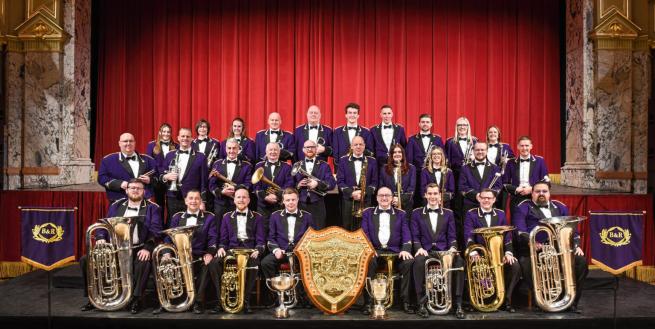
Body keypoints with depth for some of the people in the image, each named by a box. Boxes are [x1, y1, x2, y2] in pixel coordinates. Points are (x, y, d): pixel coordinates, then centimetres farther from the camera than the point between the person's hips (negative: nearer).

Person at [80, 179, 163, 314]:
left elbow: (155, 231, -6)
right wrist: (101, 238, -6)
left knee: (144, 262, -37)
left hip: (138, 249, -4)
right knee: (86, 260, -11)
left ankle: (135, 299, -22)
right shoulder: (116, 205, 17)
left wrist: (147, 248, -22)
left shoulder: (152, 208, 5)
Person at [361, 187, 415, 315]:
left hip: (395, 251, 1)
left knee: (408, 262, -29)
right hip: (374, 250, -1)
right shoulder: (368, 213, 16)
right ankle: (368, 302, -26)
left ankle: (405, 301, -17)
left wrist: (405, 249, -12)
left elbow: (406, 234, 7)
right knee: (368, 261, -34)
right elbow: (364, 233, 6)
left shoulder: (400, 214, 17)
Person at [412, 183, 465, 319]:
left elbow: (452, 236, 9)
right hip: (425, 250, -1)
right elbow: (415, 236, 5)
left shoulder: (448, 213, 15)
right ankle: (422, 302, -26)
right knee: (419, 261, -37)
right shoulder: (417, 213, 11)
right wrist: (419, 248, -15)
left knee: (459, 261, -31)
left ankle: (457, 303, -22)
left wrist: (452, 247, -12)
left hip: (444, 250, 1)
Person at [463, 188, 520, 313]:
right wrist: (473, 252, -25)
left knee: (515, 265, -25)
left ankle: (506, 299, -9)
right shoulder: (471, 214, 5)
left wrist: (508, 252, -11)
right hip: (479, 253, -2)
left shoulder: (501, 214, 14)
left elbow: (507, 235, 7)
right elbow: (468, 235, -8)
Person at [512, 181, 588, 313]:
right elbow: (520, 229, -3)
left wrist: (576, 245, 6)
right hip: (535, 249, -4)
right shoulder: (523, 208, 13)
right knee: (526, 264, -35)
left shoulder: (560, 207, 27)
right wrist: (530, 241, -22)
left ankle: (571, 302, -7)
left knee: (581, 261, -20)